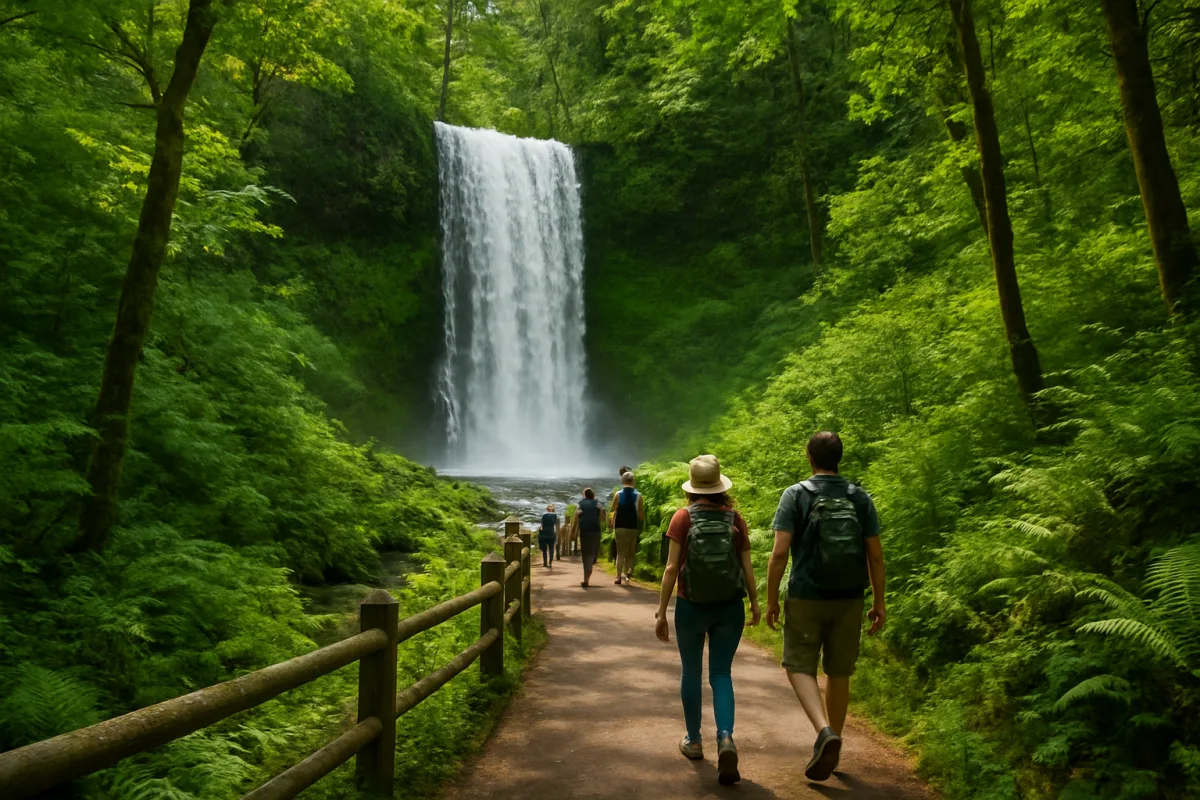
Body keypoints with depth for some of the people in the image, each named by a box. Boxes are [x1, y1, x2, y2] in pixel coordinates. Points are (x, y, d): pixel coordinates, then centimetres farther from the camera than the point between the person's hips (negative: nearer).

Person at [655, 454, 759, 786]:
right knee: (721, 674, 10)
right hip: (729, 607, 1)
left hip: (691, 606, -1)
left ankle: (694, 741, 29)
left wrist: (661, 612, -4)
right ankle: (726, 738, -10)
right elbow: (747, 567, -1)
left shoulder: (683, 517, -8)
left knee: (691, 672, 17)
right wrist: (755, 603, 14)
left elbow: (672, 567, -10)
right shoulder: (735, 518, -3)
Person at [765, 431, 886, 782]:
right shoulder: (860, 498, 2)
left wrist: (771, 599, -3)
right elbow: (875, 555, 1)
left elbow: (780, 552, -12)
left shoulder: (796, 495, -7)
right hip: (849, 599, 3)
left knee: (800, 667, 9)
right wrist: (879, 602, 9)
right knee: (839, 673, 16)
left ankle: (825, 733, -13)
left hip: (806, 597, -3)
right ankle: (830, 746, 26)